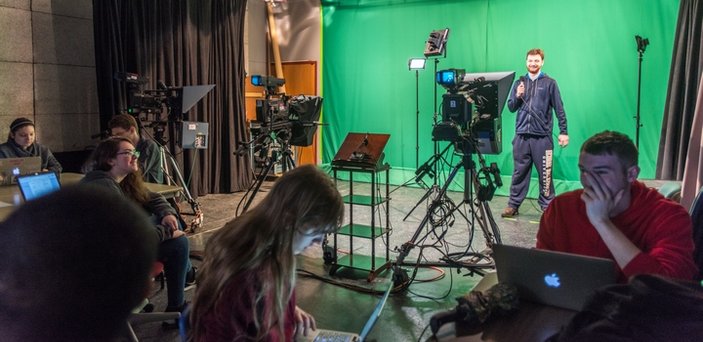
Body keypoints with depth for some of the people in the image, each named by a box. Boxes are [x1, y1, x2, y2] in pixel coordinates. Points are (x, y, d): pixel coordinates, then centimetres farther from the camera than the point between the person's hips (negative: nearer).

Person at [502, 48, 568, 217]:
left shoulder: (549, 83, 5)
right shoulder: (520, 82, 13)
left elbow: (559, 109, 3)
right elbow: (511, 107, 14)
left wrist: (563, 131, -4)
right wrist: (517, 96, -6)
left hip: (542, 135, -2)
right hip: (522, 135, 3)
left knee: (545, 173, -1)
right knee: (519, 172, 5)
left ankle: (548, 206, 8)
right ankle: (513, 205, 11)